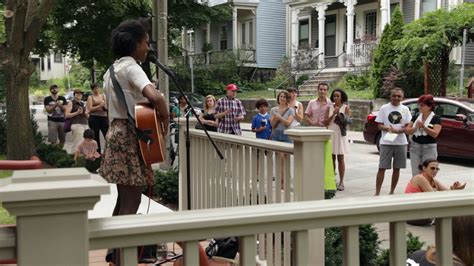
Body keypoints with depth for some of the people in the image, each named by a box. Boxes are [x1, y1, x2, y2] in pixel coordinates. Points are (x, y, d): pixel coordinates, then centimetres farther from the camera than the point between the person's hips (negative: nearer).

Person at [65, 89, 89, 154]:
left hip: (85, 124, 7)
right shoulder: (71, 103, 4)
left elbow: (87, 117, 27)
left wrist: (86, 113, 4)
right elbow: (67, 115, -6)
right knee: (78, 143, -17)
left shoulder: (83, 104, 22)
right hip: (76, 124, -7)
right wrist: (77, 112, -14)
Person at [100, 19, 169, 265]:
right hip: (129, 136, -10)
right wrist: (165, 119, -15)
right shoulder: (131, 67, -15)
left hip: (116, 132, 10)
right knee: (132, 200, -5)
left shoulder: (113, 69, 15)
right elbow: (154, 96, -32)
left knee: (123, 198, 16)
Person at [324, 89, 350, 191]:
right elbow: (325, 122, 0)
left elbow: (347, 121, -7)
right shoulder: (329, 108, 7)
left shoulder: (345, 108, 0)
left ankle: (341, 182, 5)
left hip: (340, 135, -3)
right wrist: (333, 114, -12)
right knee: (331, 158, 5)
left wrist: (339, 114, -14)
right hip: (330, 134, 3)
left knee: (340, 158, 0)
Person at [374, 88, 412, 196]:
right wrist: (387, 128, -20)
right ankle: (377, 193, -3)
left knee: (397, 168, 8)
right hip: (386, 142, -2)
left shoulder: (405, 109, 6)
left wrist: (398, 130, -16)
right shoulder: (384, 108, 2)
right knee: (382, 168, -5)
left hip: (401, 142, 2)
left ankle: (392, 191, 20)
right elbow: (379, 125, 1)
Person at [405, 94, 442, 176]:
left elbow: (435, 134, -13)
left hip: (429, 148, -4)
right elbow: (408, 131, 7)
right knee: (415, 174, 4)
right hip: (415, 147, 4)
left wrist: (423, 126, -19)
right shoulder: (416, 117, 11)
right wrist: (415, 128, -11)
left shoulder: (436, 118, -3)